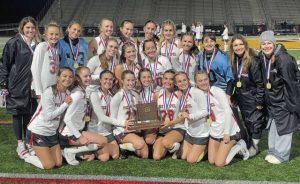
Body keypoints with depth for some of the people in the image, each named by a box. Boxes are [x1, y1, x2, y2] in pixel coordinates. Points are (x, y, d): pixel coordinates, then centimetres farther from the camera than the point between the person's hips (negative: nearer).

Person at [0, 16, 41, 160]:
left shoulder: (37, 44, 8)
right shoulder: (13, 43, -8)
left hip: (31, 86, 5)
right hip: (17, 86, -5)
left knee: (29, 113, 10)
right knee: (17, 114, 2)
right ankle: (20, 145, 10)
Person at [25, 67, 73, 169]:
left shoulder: (68, 93, 0)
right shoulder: (49, 92, -20)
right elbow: (48, 116, -24)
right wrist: (65, 104, -19)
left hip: (52, 132, 7)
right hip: (37, 131, -7)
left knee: (58, 163, 5)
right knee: (49, 165, -8)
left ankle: (40, 152, 27)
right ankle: (26, 155, 16)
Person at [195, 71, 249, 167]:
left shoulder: (217, 91, -16)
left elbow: (228, 111, -18)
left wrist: (227, 133, -19)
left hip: (229, 131, -6)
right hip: (214, 131, 6)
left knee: (219, 163, -8)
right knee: (211, 161, 8)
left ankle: (239, 146, 14)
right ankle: (232, 145, 26)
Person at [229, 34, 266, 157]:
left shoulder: (253, 61, -20)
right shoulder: (234, 61, 0)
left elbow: (260, 83, -18)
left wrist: (259, 101, -17)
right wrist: (233, 98, 10)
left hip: (253, 99, -6)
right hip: (241, 99, 6)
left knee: (255, 122, 6)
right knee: (246, 122, 16)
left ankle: (254, 145, 23)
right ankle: (250, 143, 32)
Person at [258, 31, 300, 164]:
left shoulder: (284, 58, -24)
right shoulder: (262, 58, -2)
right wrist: (264, 98, 10)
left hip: (284, 99, -7)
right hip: (272, 99, 7)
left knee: (283, 126, 4)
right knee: (272, 125, 17)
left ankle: (281, 154, 17)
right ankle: (272, 150, 31)